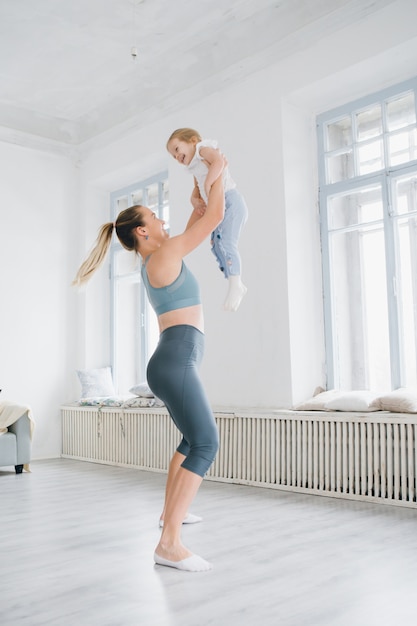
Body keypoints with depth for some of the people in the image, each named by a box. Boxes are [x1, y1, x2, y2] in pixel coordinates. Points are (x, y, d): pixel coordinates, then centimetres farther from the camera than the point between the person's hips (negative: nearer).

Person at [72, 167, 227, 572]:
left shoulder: (156, 260, 18)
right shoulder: (163, 254, -8)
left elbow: (192, 229, 38)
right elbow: (216, 216, -3)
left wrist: (197, 201, 35)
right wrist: (217, 174, 11)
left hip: (172, 364, 11)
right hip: (176, 363, -11)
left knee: (193, 438, 26)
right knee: (206, 444, -17)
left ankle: (170, 512, 38)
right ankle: (168, 544, -20)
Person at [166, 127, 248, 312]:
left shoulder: (204, 148, 2)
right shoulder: (196, 171, 28)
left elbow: (218, 161, -19)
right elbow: (195, 193, 22)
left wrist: (207, 185, -24)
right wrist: (195, 202, -1)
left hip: (230, 201, -10)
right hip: (218, 207, 10)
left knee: (225, 242, -20)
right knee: (216, 246, 5)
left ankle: (235, 284, -21)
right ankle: (236, 285, 8)